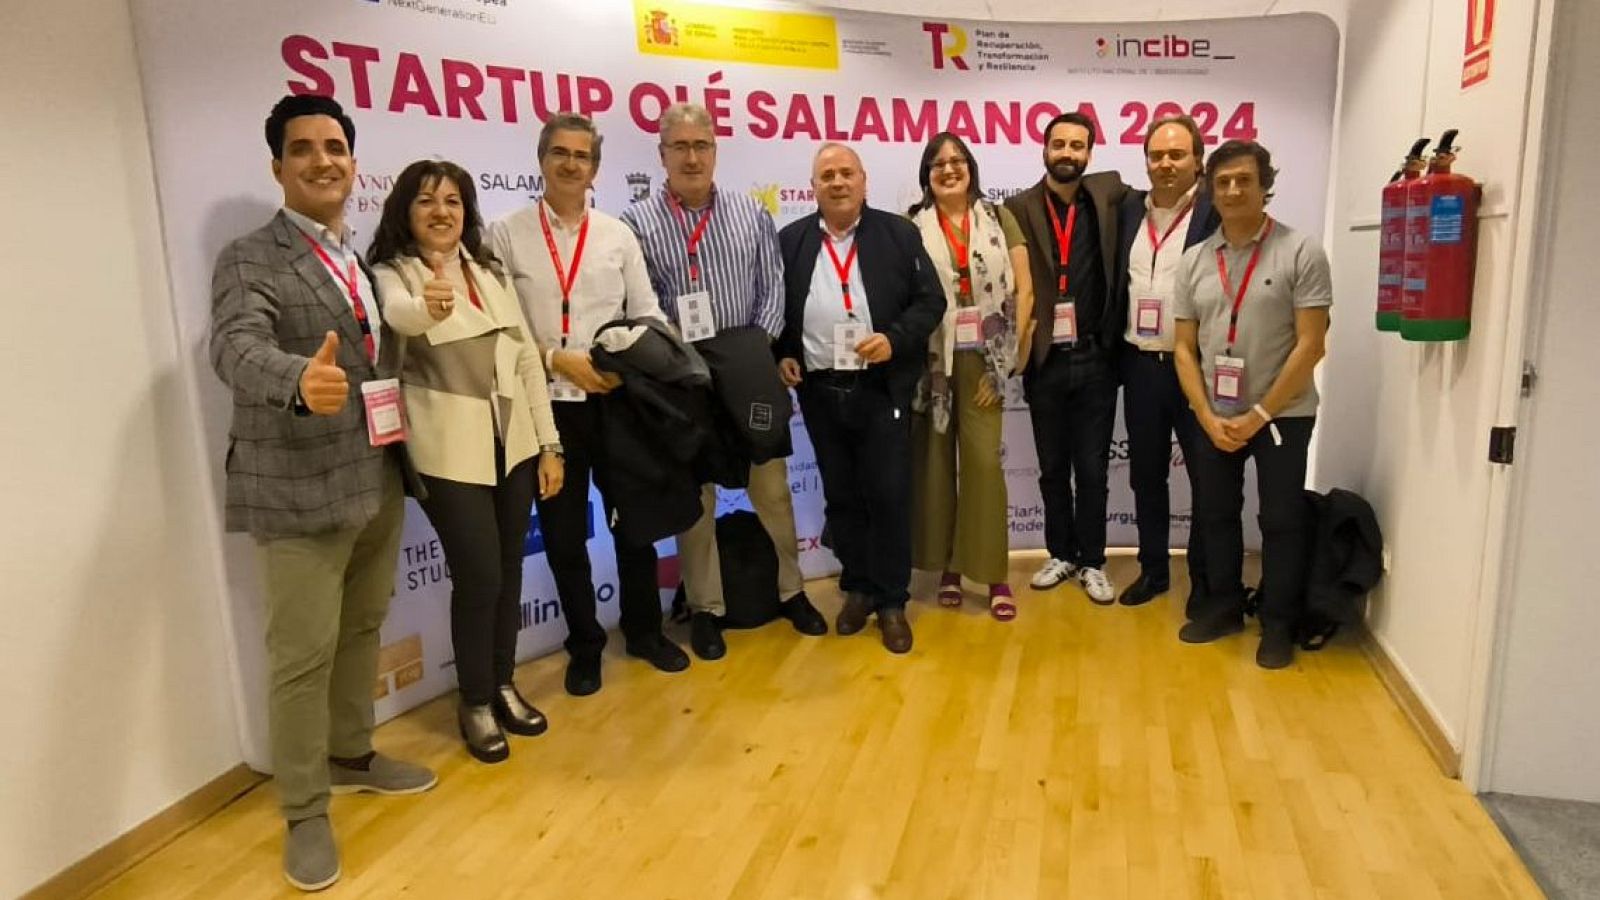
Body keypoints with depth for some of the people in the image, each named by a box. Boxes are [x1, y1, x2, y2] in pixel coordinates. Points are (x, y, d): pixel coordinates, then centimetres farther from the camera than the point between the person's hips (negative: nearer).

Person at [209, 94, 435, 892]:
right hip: (298, 493, -6)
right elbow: (237, 349, -29)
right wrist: (300, 382, -48)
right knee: (302, 656, 1)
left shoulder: (369, 258, 12)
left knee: (362, 630, 19)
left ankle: (353, 757, 39)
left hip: (378, 482, 7)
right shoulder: (249, 260, -9)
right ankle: (304, 813, 19)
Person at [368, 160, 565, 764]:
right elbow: (397, 314, -30)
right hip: (451, 452, -5)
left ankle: (504, 684, 31)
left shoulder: (489, 272, 10)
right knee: (478, 577, -2)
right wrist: (428, 307, -55)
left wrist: (549, 443, 5)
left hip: (514, 442, 5)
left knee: (509, 571, 12)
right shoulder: (392, 273, -5)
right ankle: (475, 703, 19)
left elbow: (527, 357, 9)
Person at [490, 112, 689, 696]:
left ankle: (643, 630, 32)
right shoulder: (507, 234, 0)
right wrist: (556, 359, -14)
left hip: (617, 400, 1)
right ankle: (584, 646, 27)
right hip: (549, 404, -1)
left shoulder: (618, 235, 6)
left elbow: (647, 313, 4)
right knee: (563, 534, 9)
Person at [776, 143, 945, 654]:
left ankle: (892, 601, 13)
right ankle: (858, 588, 26)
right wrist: (781, 355, -1)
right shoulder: (790, 241, 8)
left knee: (889, 496, 0)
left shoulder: (899, 234, 2)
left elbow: (930, 300, -1)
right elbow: (776, 308, 13)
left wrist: (895, 339, -15)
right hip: (820, 392, 2)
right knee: (840, 497, 11)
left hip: (881, 389, -2)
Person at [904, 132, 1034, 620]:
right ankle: (947, 566, 16)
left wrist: (1011, 353, -2)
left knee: (984, 460, -5)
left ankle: (995, 574, 4)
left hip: (982, 359, 0)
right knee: (935, 460, 5)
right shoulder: (911, 227, 4)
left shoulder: (999, 219, 7)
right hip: (931, 361, 0)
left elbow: (1023, 289, 4)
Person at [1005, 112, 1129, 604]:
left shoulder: (1107, 194, 2)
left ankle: (1092, 561, 23)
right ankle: (1061, 553, 30)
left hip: (1095, 359, 0)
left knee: (1092, 469, 8)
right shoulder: (1020, 208, -1)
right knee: (1052, 468, 13)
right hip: (1045, 362, 0)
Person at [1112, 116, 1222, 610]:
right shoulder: (1130, 207, 8)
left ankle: (1205, 578, 23)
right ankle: (1153, 568, 29)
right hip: (1141, 365, 5)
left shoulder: (1216, 211, -8)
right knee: (1145, 473, 14)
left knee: (1207, 476, 8)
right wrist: (1116, 351, 5)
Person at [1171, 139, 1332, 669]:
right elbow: (1184, 348, 3)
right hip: (1214, 417, 4)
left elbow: (1310, 346, -13)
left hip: (1283, 415, -4)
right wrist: (1208, 417, -7)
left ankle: (1278, 623, 21)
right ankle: (1223, 605, 31)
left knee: (1281, 521, 6)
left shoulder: (1301, 253, -9)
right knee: (1215, 514, 13)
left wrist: (1259, 415, -15)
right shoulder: (1195, 260, 3)